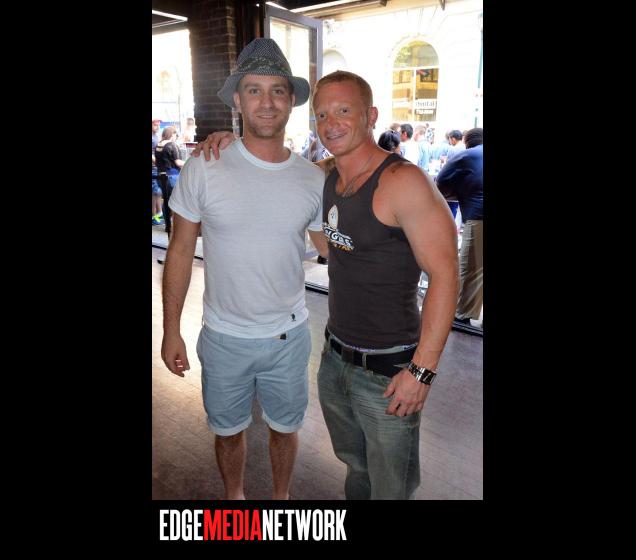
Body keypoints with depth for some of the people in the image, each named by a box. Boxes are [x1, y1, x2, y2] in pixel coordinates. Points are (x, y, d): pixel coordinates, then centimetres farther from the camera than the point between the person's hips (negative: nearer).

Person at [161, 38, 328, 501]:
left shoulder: (314, 179, -6)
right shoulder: (204, 169, -12)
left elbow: (333, 250, 7)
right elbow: (181, 250, -5)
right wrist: (171, 330, -4)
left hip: (289, 336, 1)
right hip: (224, 337, -1)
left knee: (285, 428, 21)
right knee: (228, 431, 21)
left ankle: (282, 495, 51)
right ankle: (235, 496, 51)